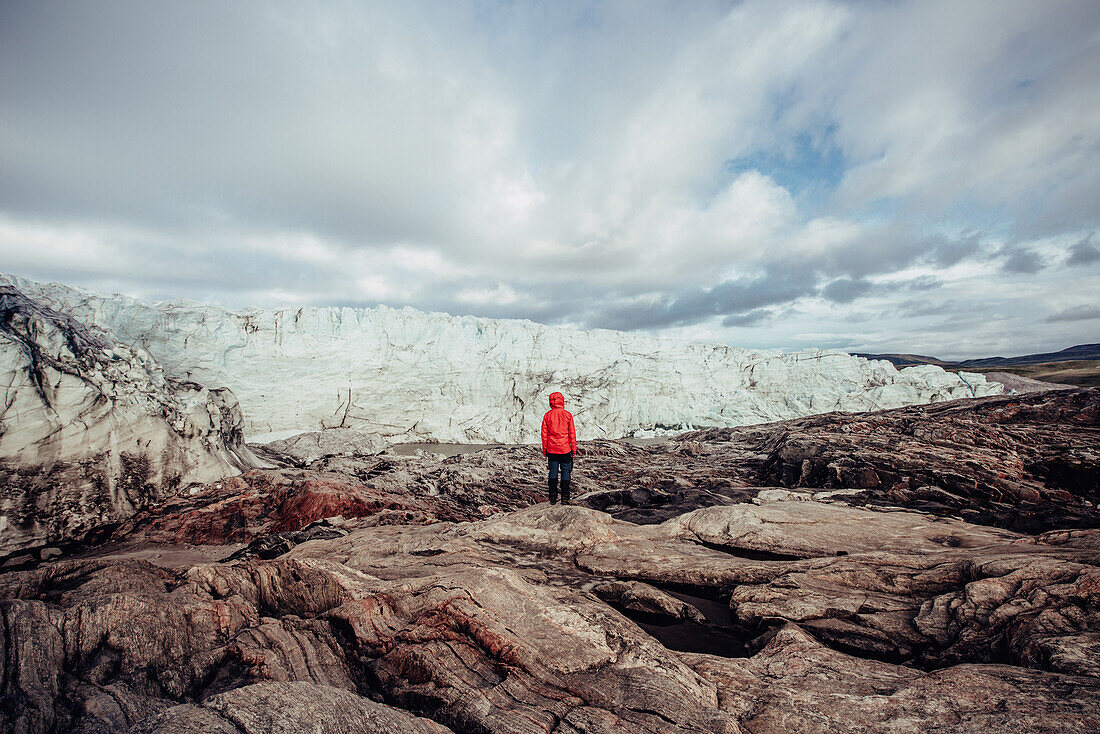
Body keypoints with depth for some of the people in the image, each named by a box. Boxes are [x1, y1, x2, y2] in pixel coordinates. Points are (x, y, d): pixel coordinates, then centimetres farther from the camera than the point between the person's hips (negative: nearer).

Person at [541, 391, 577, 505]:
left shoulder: (547, 415, -2)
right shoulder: (568, 415, -6)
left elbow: (544, 434, 1)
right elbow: (572, 433, -3)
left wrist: (544, 450, 9)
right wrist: (574, 449, 5)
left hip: (552, 449, 2)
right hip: (565, 449, -2)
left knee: (553, 472, 10)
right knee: (565, 472, 7)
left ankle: (553, 497, 14)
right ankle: (565, 498, 9)